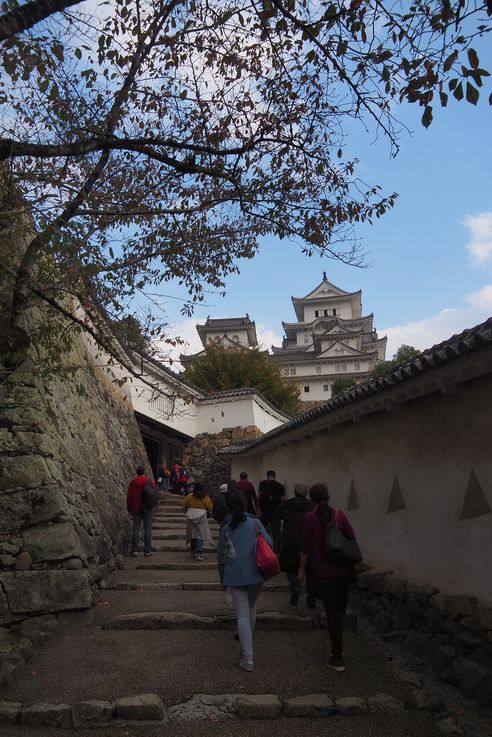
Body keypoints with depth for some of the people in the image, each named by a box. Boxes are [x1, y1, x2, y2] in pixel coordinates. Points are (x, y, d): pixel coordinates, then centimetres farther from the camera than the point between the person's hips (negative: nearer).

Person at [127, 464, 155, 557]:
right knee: (147, 529, 4)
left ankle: (134, 550, 7)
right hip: (147, 508, 0)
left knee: (136, 529, 7)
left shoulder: (133, 482, -4)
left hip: (136, 508, 1)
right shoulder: (149, 481, -6)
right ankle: (147, 550, 5)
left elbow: (129, 496, -1)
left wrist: (129, 508, 9)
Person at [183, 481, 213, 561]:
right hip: (202, 517, -2)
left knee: (193, 534, 13)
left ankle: (193, 552, 24)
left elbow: (184, 507, 5)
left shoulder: (189, 497, -1)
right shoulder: (206, 497, -3)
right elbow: (210, 509, 2)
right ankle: (199, 553, -15)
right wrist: (207, 514, 21)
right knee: (200, 535, -2)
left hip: (191, 517, 2)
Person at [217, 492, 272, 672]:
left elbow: (221, 556, 6)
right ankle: (247, 641, 37)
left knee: (242, 615, -1)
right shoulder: (255, 523, -1)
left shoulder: (226, 529, 1)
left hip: (235, 575, -1)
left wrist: (223, 579, 19)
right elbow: (269, 544, -4)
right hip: (255, 574, 1)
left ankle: (247, 658, -6)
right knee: (251, 608, 23)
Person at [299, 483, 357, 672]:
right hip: (343, 570, 4)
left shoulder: (310, 518, -9)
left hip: (323, 572, -3)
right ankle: (337, 652, 31)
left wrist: (302, 570, 6)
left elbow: (305, 547, -5)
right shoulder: (339, 514, 0)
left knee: (332, 612, 3)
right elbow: (352, 538, 2)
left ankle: (338, 658, 5)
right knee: (340, 610, 17)